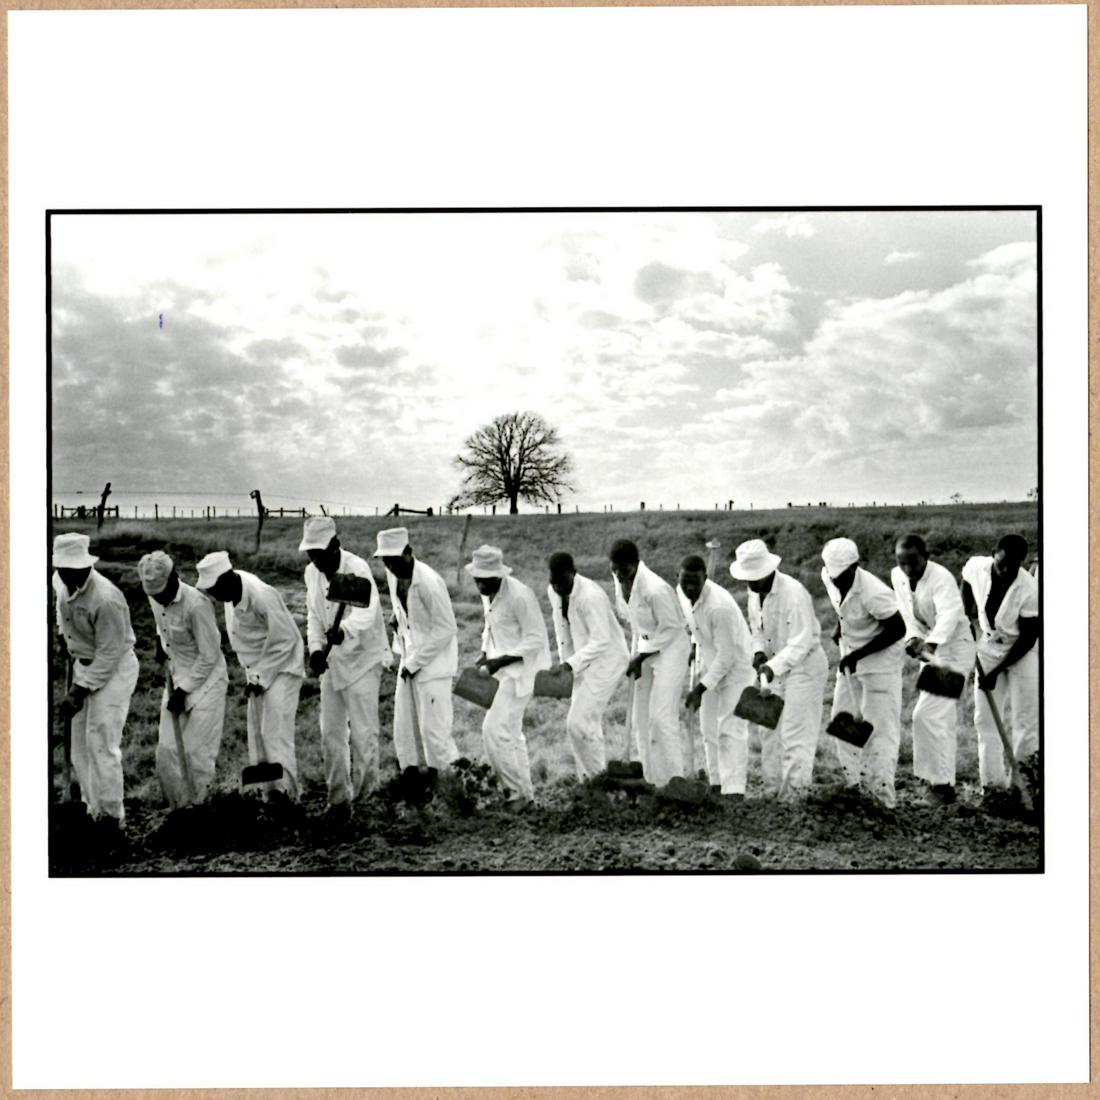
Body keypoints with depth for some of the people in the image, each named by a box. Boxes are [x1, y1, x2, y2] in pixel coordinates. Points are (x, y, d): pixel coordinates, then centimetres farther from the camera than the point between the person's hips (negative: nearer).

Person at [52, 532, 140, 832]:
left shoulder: (106, 599, -30)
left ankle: (110, 816, -1)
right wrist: (65, 637, 19)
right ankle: (93, 810, 21)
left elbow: (109, 654, -25)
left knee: (101, 744, -11)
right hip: (83, 664, 8)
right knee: (80, 745, 11)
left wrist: (79, 691, -24)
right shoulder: (61, 582, -7)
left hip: (114, 669, -8)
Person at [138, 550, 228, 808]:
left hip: (206, 680, -7)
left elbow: (209, 657, -19)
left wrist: (184, 689, -17)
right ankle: (179, 806, 17)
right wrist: (161, 641, 5)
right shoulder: (155, 598, -4)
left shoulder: (196, 605, -26)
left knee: (197, 751, -2)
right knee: (167, 750, 4)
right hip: (177, 678, 7)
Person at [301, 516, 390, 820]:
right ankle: (338, 797, 20)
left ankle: (364, 792, 12)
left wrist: (344, 630, -59)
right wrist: (316, 648, -8)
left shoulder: (357, 570, -22)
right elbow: (313, 615, 9)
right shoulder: (311, 572, 1)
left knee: (362, 732, -7)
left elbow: (366, 612, -38)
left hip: (362, 658, -6)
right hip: (331, 661, 7)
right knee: (331, 733, 9)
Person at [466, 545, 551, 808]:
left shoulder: (519, 596, -23)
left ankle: (519, 790, 2)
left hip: (521, 668, -9)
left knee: (495, 730, -12)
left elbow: (535, 640, -20)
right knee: (509, 731, 16)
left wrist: (500, 661, -23)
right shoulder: (487, 594, 4)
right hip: (502, 668, 9)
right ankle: (522, 789, 28)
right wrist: (485, 653, 3)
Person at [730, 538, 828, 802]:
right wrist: (759, 651, -5)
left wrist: (774, 666, -34)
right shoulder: (755, 593, 0)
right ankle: (773, 786, 21)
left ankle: (794, 792, 3)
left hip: (804, 665, -8)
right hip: (777, 665, 8)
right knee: (768, 726, 10)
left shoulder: (794, 593, -26)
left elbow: (801, 642, -27)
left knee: (795, 733, -6)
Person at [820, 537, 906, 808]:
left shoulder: (873, 593, -31)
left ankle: (881, 791, 4)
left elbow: (898, 630, -23)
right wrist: (840, 626, 3)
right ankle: (853, 783, 27)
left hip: (880, 661, -8)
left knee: (880, 725, -3)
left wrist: (858, 655, -23)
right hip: (850, 657, 8)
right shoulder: (828, 577, -9)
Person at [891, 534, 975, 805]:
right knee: (945, 718, 16)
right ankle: (943, 780, 27)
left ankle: (941, 784, -8)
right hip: (931, 648, 8)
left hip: (953, 649, -8)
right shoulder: (897, 577, -2)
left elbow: (949, 615, -39)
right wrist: (913, 638, -14)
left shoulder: (941, 578, -25)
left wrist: (931, 644, -54)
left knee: (927, 715, -15)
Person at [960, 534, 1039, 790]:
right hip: (988, 647, 4)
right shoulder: (975, 568, -18)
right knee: (985, 718, 5)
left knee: (1025, 719, -4)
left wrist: (996, 672, -21)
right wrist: (969, 618, 1)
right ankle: (992, 783, 13)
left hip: (1023, 652, -4)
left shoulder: (1030, 590, -29)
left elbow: (1028, 639, -21)